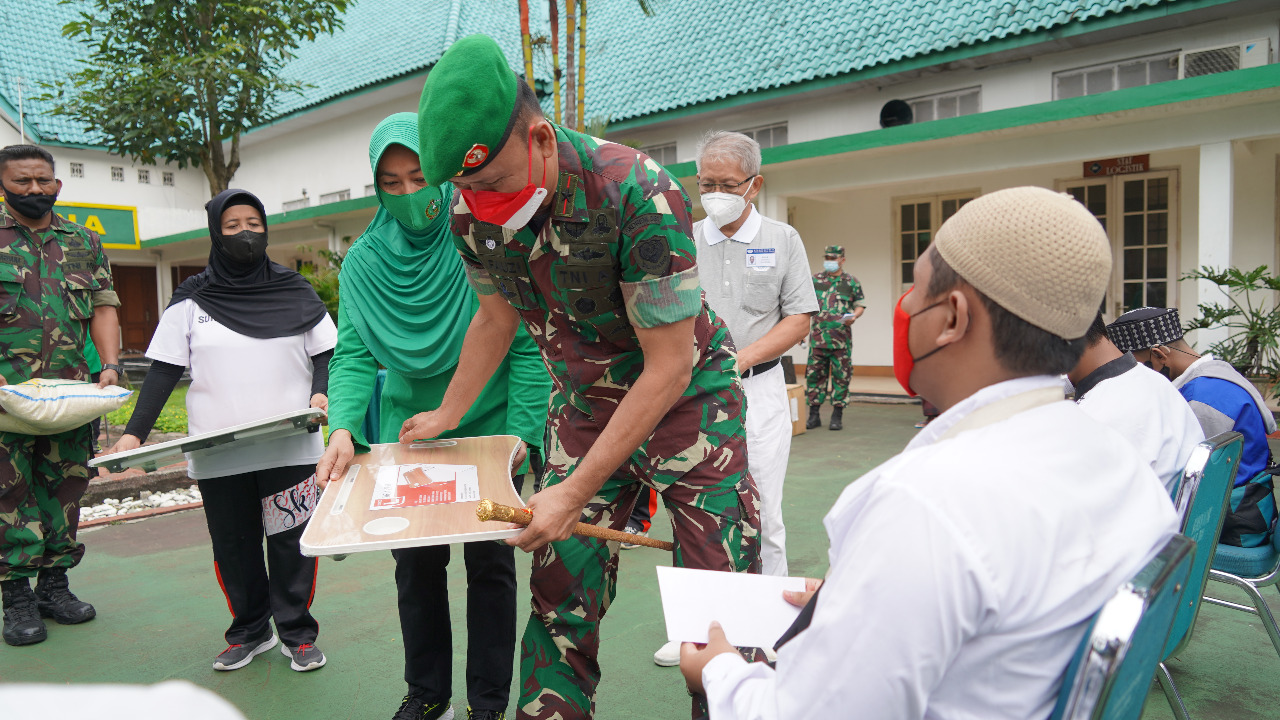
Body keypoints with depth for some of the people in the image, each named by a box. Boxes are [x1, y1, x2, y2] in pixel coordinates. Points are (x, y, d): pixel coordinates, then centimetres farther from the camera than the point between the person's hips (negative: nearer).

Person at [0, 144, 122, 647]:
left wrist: (110, 366, -3)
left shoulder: (84, 243, 14)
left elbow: (104, 306, 11)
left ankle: (54, 583, 19)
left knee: (66, 484, 7)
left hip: (71, 392, 3)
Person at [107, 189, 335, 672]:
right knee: (233, 546, 10)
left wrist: (320, 393, -10)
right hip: (217, 455, 1)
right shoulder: (191, 300, 7)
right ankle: (250, 631, 26)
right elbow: (163, 371, 5)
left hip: (289, 448, -1)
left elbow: (326, 353, 10)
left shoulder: (295, 292, 7)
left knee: (291, 542, 1)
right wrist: (134, 433, -4)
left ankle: (297, 633, 16)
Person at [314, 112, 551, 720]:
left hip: (488, 433, -2)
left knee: (490, 564, 6)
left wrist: (520, 435, -19)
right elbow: (353, 353, -9)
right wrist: (343, 429, -25)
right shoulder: (364, 262, -4)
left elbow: (526, 349, -13)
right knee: (416, 562, 10)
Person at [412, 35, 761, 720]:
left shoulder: (636, 191, -29)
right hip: (584, 402, 4)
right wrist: (446, 416, 17)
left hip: (686, 395, -4)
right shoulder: (472, 212, -10)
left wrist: (574, 493, -23)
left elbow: (669, 366, -24)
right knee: (562, 595, 3)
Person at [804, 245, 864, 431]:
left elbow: (860, 305, 9)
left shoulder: (851, 282, 7)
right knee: (814, 375, 3)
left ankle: (837, 416, 8)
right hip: (817, 337, 2)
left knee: (841, 377, 0)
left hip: (841, 338, -1)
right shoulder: (814, 280, 11)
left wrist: (854, 316, -13)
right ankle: (814, 415, 11)